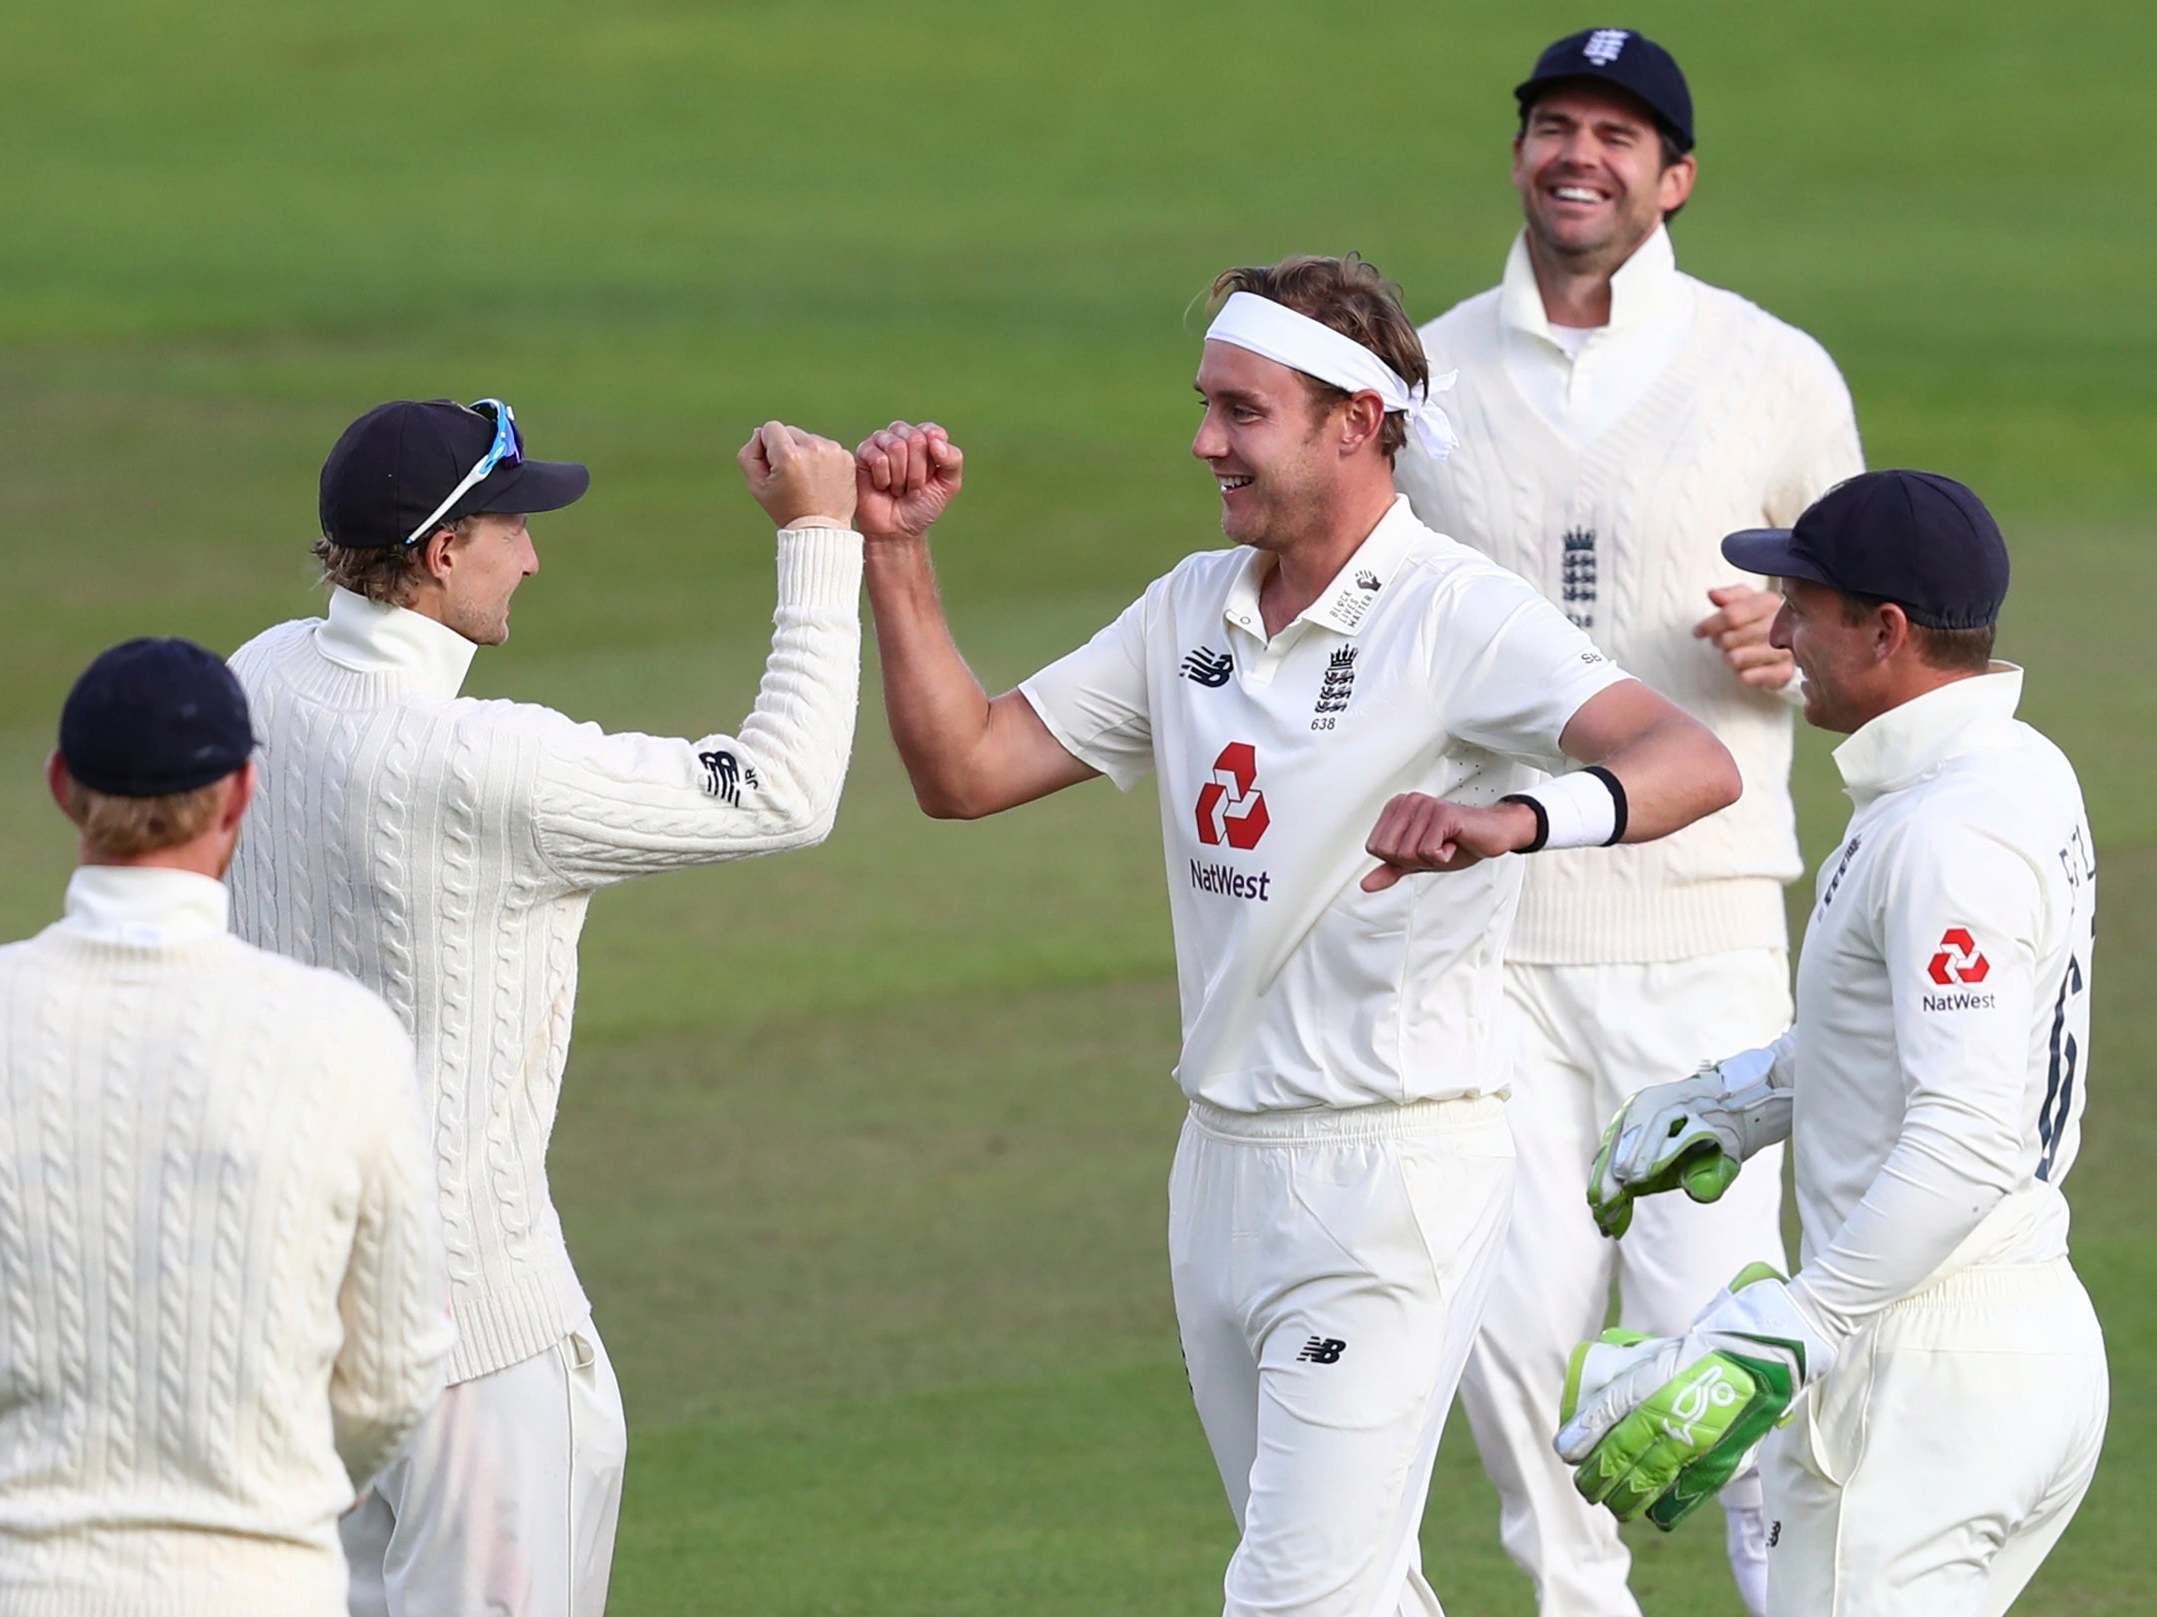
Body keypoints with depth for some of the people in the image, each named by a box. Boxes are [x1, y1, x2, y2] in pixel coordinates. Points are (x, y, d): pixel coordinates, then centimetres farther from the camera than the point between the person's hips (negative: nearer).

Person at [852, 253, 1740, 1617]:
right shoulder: (1196, 609, 9)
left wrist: (1510, 820, -49)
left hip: (1394, 1178, -8)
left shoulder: (1458, 616, -14)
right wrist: (897, 554, -1)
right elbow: (965, 769, 12)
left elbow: (1694, 763, -29)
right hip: (1228, 1167, 8)